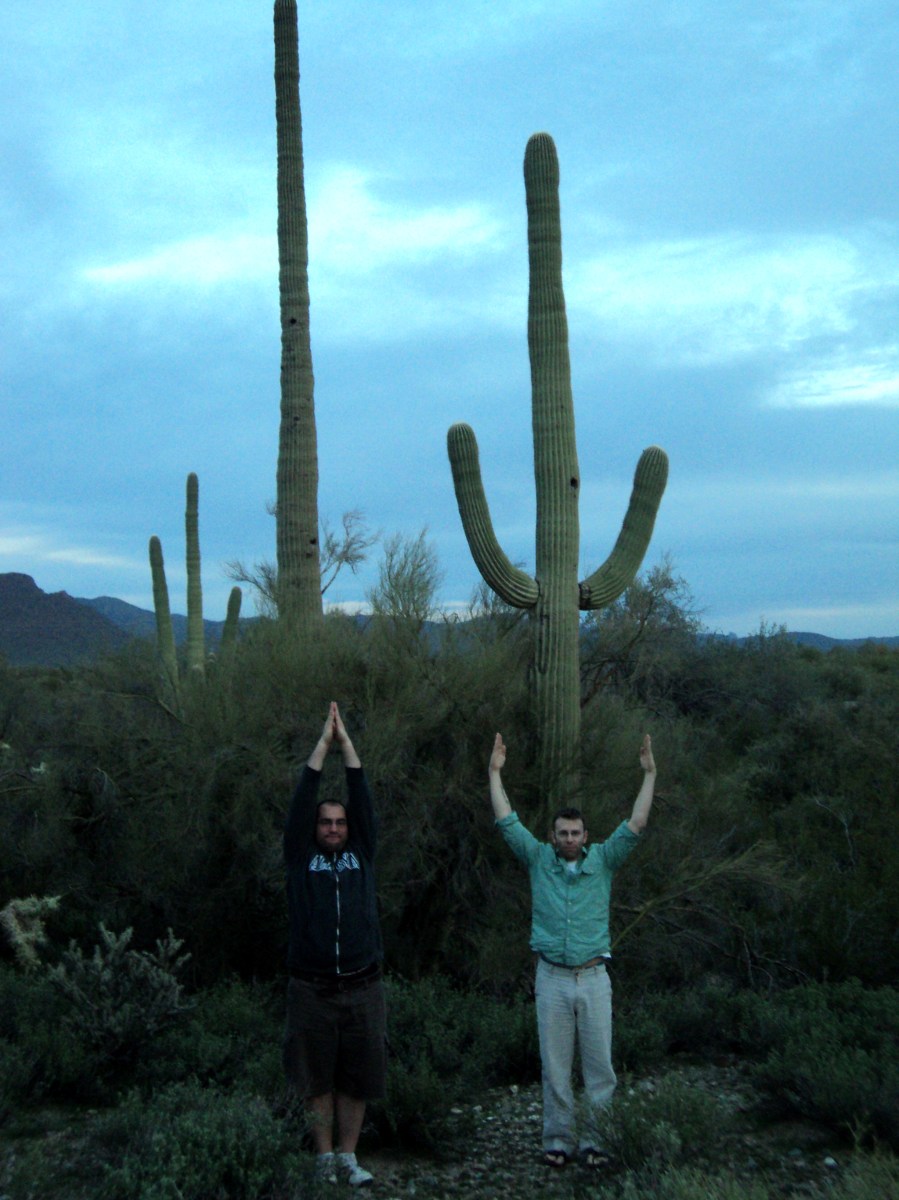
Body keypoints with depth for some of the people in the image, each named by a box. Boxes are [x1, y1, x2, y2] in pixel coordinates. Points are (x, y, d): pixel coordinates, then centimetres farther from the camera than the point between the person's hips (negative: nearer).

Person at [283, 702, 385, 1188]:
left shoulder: (362, 854, 11)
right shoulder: (301, 857, 7)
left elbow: (363, 799, 4)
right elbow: (302, 800, -1)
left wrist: (347, 743, 1)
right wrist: (323, 744, -2)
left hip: (362, 987, 1)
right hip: (312, 988, -1)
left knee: (358, 1077, 6)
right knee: (316, 1078, 6)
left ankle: (348, 1157, 18)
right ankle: (324, 1157, 18)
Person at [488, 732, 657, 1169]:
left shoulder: (602, 860, 5)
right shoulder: (539, 859, 5)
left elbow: (636, 825, 0)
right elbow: (507, 821, 3)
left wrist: (649, 775, -5)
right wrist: (495, 772, 1)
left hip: (594, 977, 0)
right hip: (552, 978, 0)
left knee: (599, 1066, 3)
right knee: (555, 1067, 5)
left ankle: (595, 1141, 11)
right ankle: (557, 1141, 14)